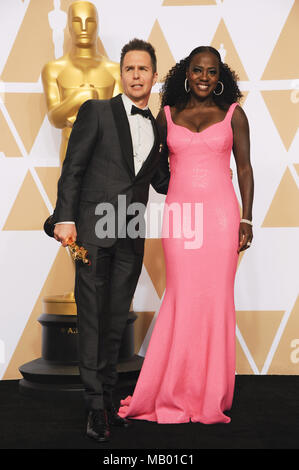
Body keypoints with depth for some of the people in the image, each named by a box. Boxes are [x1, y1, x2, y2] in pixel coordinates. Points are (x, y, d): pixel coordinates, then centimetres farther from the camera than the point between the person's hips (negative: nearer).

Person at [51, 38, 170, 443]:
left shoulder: (157, 128, 16)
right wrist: (65, 218, -12)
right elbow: (72, 168, -2)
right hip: (93, 229, -4)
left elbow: (163, 182, 20)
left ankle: (108, 396, 19)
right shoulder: (96, 112, 4)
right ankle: (96, 404, 6)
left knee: (117, 319, 9)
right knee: (92, 317, -2)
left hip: (131, 239, 4)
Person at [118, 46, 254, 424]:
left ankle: (210, 396, 15)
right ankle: (174, 393, 14)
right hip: (179, 213, 1)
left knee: (215, 300, 2)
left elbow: (244, 167, 6)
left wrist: (246, 219, 0)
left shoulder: (232, 113, 7)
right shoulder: (167, 114, 9)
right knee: (181, 299, 1)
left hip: (220, 214, 0)